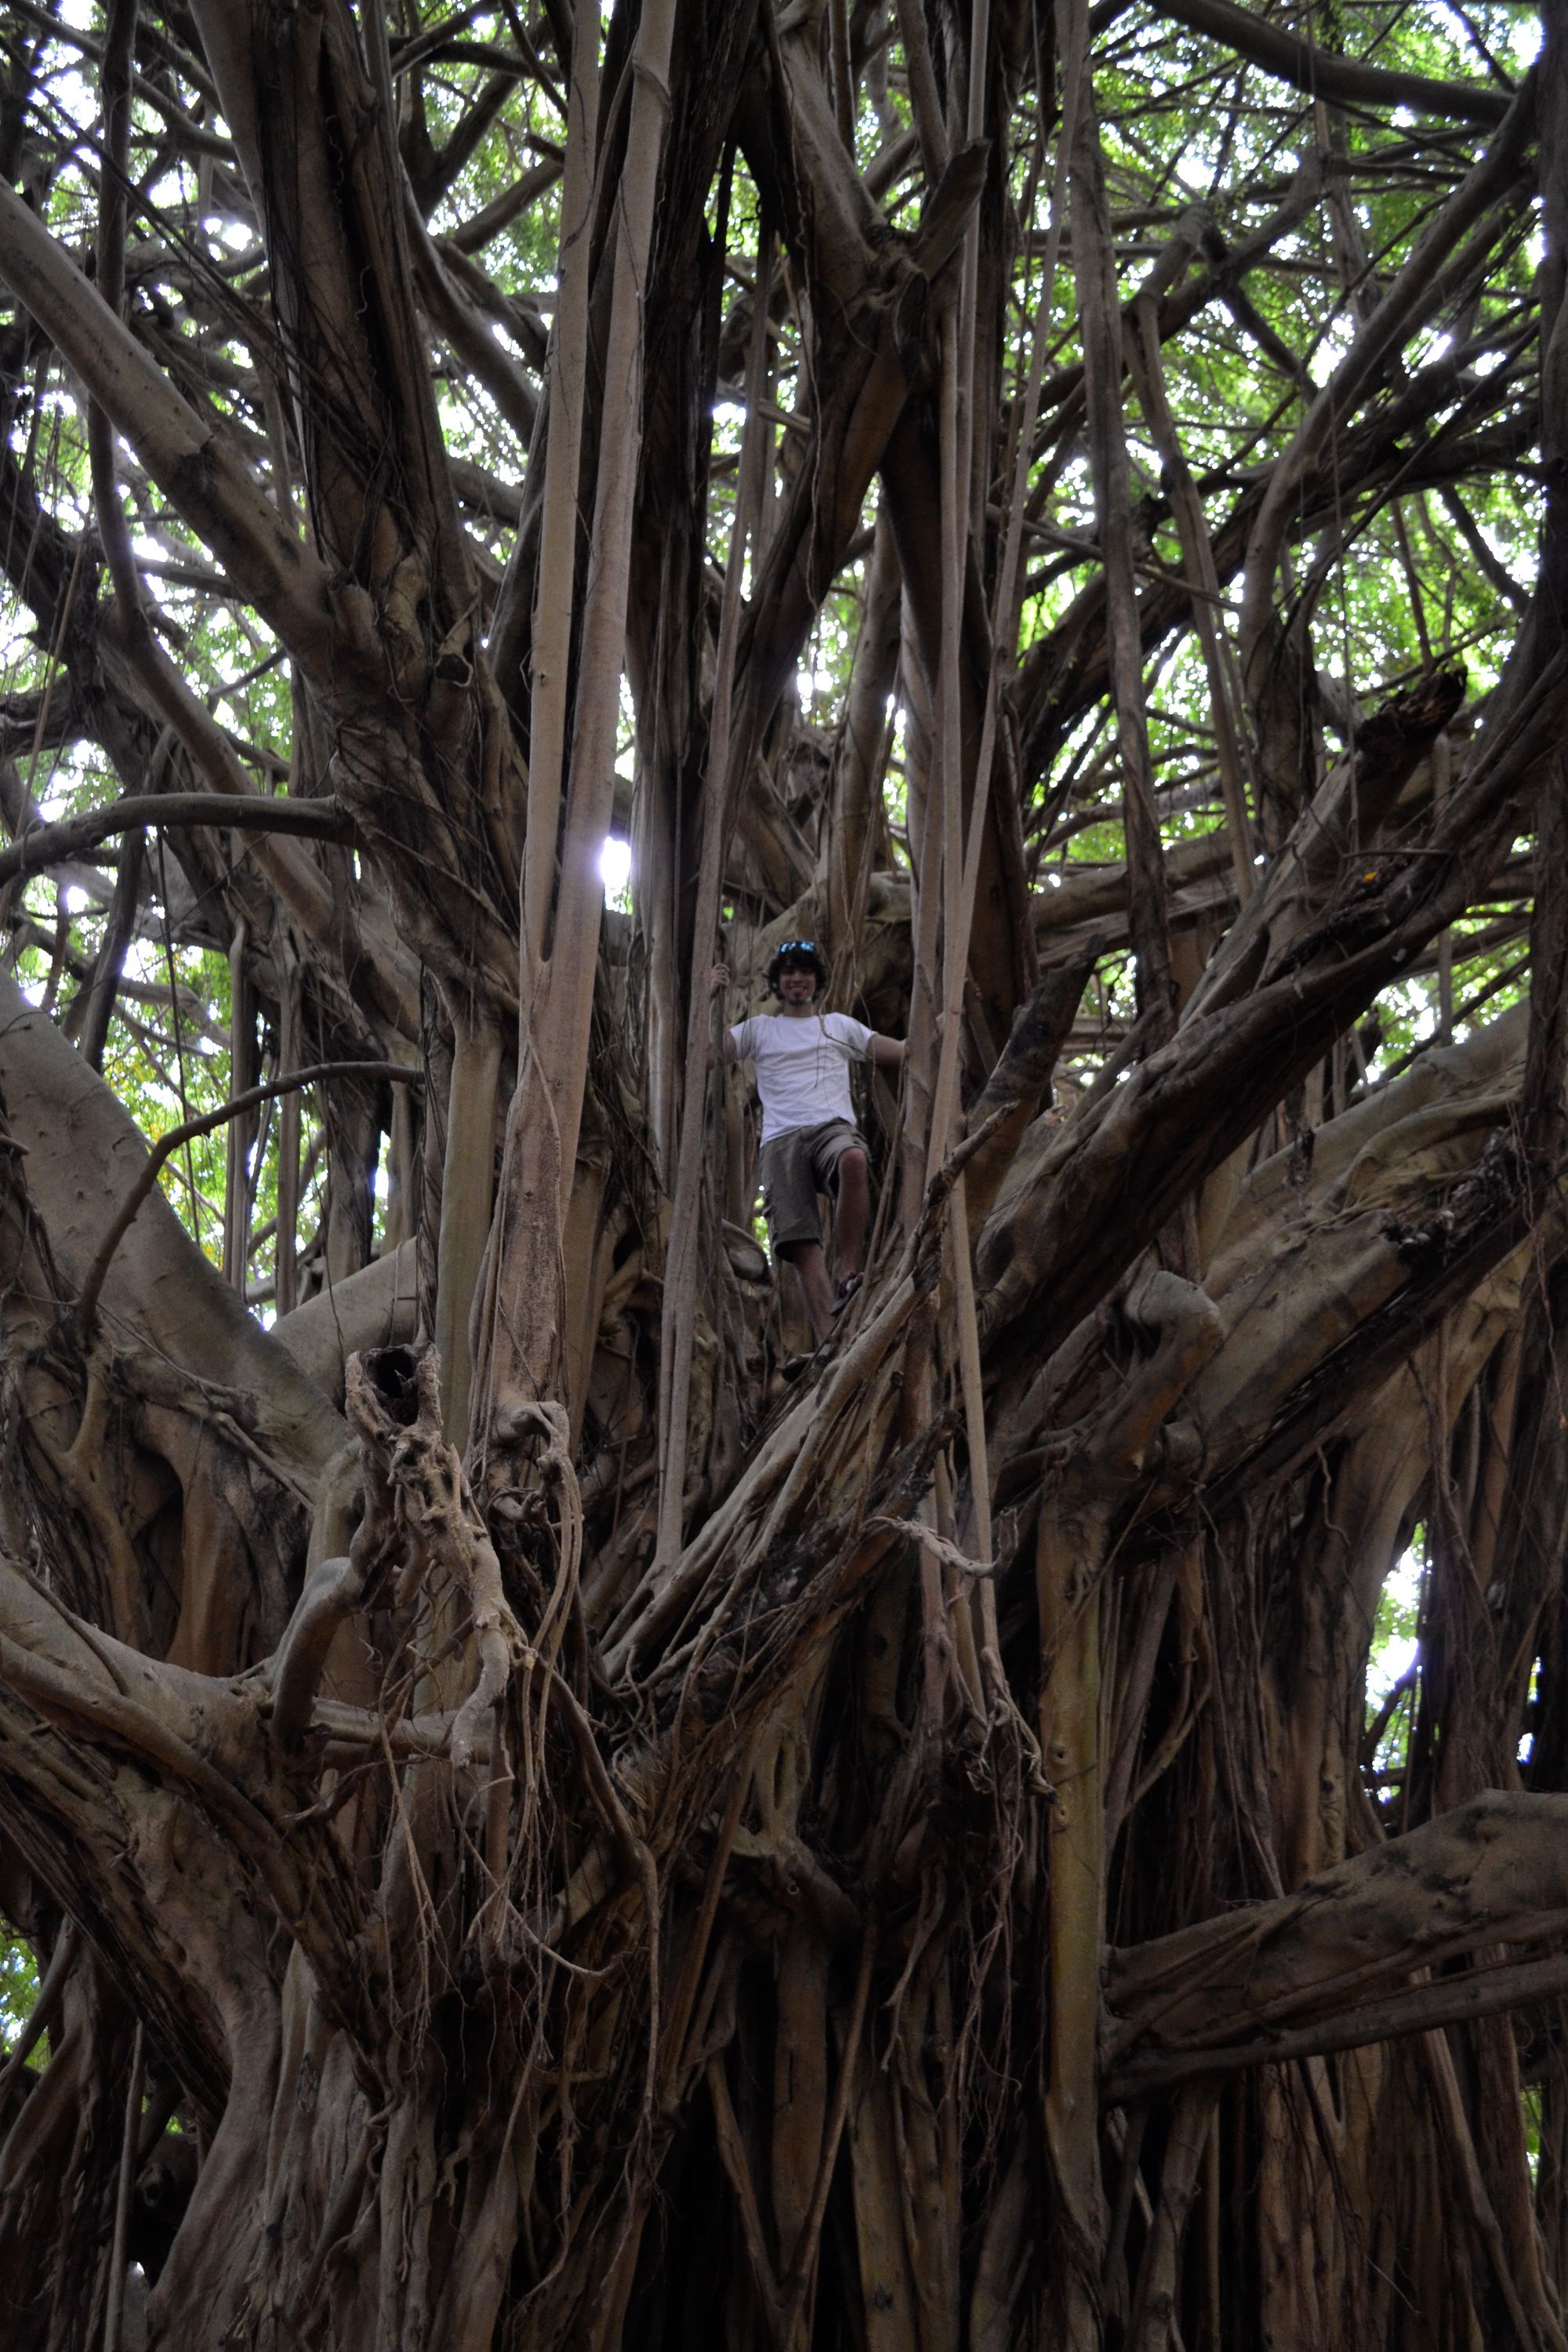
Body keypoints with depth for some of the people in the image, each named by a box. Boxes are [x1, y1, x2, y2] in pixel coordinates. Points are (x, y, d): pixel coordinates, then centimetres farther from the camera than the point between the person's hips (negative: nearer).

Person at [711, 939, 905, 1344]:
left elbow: (901, 1052, 24)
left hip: (833, 1126, 0)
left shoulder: (840, 1025, 27)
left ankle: (846, 1272, -32)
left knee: (853, 1160, -40)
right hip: (781, 1139, 0)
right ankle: (829, 1339, -28)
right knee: (799, 1240, -19)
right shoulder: (758, 1029, 25)